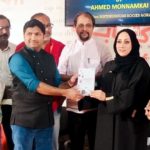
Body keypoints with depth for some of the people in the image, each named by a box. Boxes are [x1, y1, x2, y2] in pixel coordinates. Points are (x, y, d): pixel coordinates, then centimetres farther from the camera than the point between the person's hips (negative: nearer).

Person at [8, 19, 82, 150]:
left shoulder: (49, 58, 10)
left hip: (46, 117, 6)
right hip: (24, 119, -5)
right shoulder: (18, 59, -11)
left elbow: (57, 83, 13)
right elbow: (35, 85, -19)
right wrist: (65, 92, -19)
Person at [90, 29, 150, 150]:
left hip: (129, 122, -5)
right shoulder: (109, 65, 11)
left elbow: (134, 95, -15)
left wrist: (107, 97, -11)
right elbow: (101, 87, 14)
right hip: (107, 120, 5)